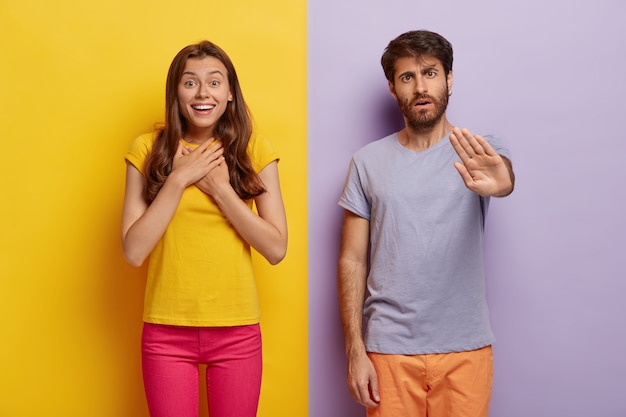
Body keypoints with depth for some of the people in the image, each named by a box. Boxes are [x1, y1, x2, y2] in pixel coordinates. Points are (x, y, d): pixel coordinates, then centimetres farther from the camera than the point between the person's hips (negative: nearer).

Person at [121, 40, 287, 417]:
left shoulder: (255, 150, -2)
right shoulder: (148, 149, -2)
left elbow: (277, 249, -7)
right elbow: (134, 251, -8)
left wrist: (220, 188, -14)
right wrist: (178, 179, -14)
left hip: (237, 330, 0)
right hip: (166, 330, 0)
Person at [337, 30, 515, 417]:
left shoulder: (483, 153, 0)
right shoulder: (368, 161, 2)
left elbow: (507, 181, -24)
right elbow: (352, 261, 2)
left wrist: (496, 182, -49)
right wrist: (355, 350, -4)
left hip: (466, 347, 0)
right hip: (390, 349, 0)